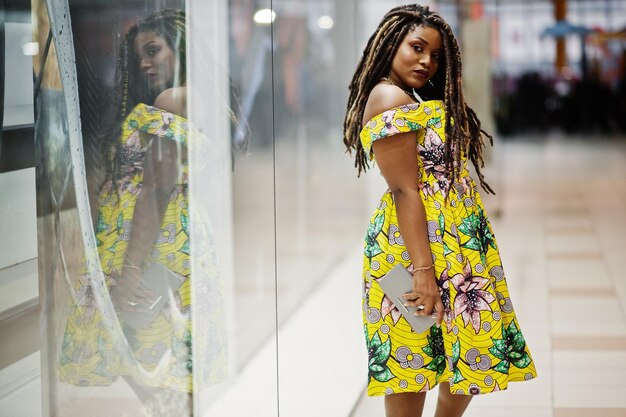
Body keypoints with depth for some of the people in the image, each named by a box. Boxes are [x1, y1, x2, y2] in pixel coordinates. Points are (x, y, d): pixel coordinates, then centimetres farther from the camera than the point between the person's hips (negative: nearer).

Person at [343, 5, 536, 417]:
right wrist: (423, 270, -23)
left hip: (457, 241, 10)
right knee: (417, 358, -5)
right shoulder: (391, 98, -12)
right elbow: (404, 190, -19)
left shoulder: (417, 99, 19)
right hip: (424, 242, -10)